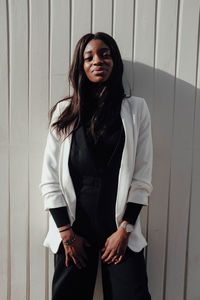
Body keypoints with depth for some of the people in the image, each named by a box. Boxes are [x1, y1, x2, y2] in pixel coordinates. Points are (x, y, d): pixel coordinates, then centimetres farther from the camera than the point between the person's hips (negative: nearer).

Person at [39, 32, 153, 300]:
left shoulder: (136, 109, 1)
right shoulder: (64, 111, 2)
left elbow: (142, 178, -1)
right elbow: (50, 180, -1)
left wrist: (124, 230, -5)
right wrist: (67, 234, -4)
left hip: (120, 227, 0)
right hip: (74, 229, 1)